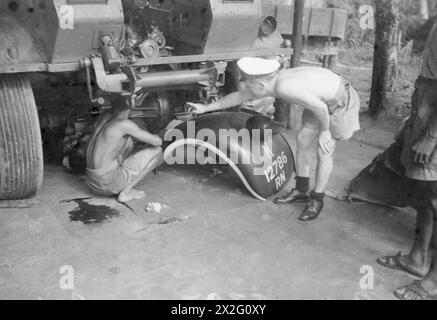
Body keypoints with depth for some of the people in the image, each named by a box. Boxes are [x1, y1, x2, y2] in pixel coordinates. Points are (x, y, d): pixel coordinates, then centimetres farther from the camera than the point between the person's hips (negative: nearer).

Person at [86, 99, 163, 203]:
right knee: (157, 151, 0)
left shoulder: (105, 116, 10)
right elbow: (158, 141, -10)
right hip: (110, 182, -8)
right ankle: (125, 192, -2)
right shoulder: (125, 123, -15)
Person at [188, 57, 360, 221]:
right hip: (324, 98, 9)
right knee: (302, 140, 9)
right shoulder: (270, 81, -6)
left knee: (323, 153, -5)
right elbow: (238, 96, 6)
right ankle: (301, 190, 23)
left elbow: (320, 107, -33)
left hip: (341, 101, -9)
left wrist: (324, 131, -16)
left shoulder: (284, 87, -35)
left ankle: (316, 200, 12)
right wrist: (206, 108, 11)